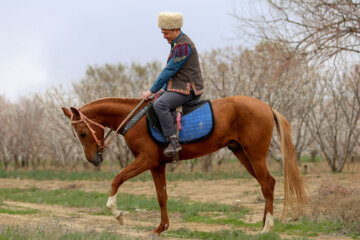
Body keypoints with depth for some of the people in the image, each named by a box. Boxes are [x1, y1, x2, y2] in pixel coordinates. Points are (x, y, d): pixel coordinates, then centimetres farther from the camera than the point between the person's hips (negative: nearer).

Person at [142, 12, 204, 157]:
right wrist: (165, 89, 17)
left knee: (160, 104, -30)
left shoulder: (183, 46, -17)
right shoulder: (176, 43, 17)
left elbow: (169, 70, -18)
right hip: (176, 88, 11)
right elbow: (170, 70, 24)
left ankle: (173, 141, -32)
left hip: (186, 89, -11)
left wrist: (152, 91, -14)